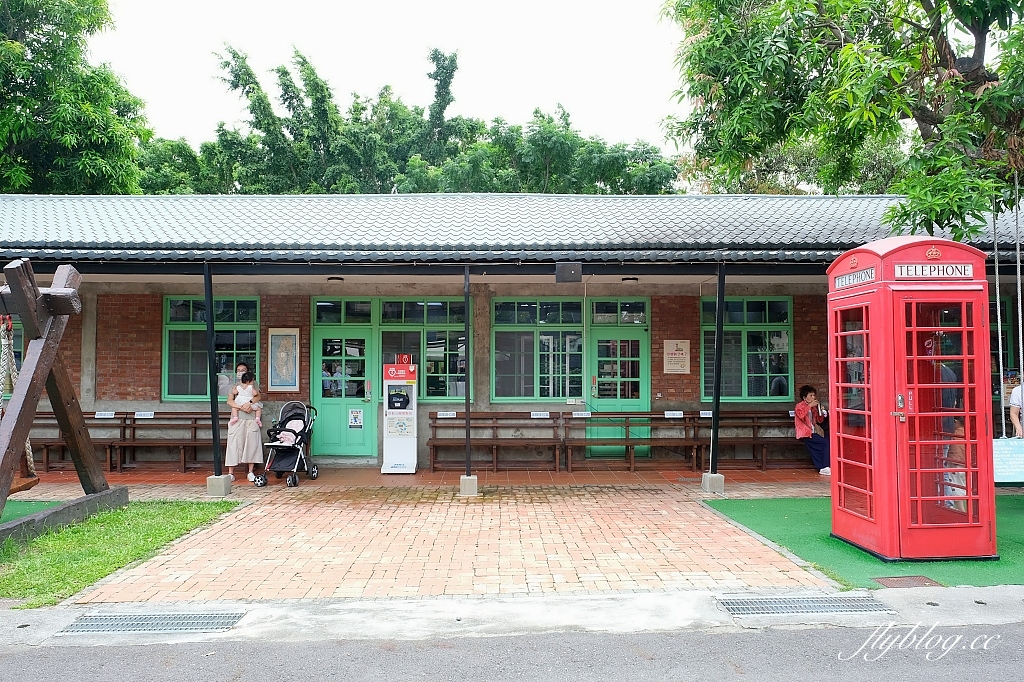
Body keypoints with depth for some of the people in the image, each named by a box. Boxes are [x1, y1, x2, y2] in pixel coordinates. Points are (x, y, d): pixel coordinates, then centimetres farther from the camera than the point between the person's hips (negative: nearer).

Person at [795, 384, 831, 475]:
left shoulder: (813, 407, 19)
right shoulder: (799, 406, -1)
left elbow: (819, 420, 23)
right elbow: (801, 415, -23)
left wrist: (821, 412, 4)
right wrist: (810, 405, -21)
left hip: (813, 432, 6)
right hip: (805, 434, -6)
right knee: (825, 442, -21)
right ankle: (824, 468, -17)